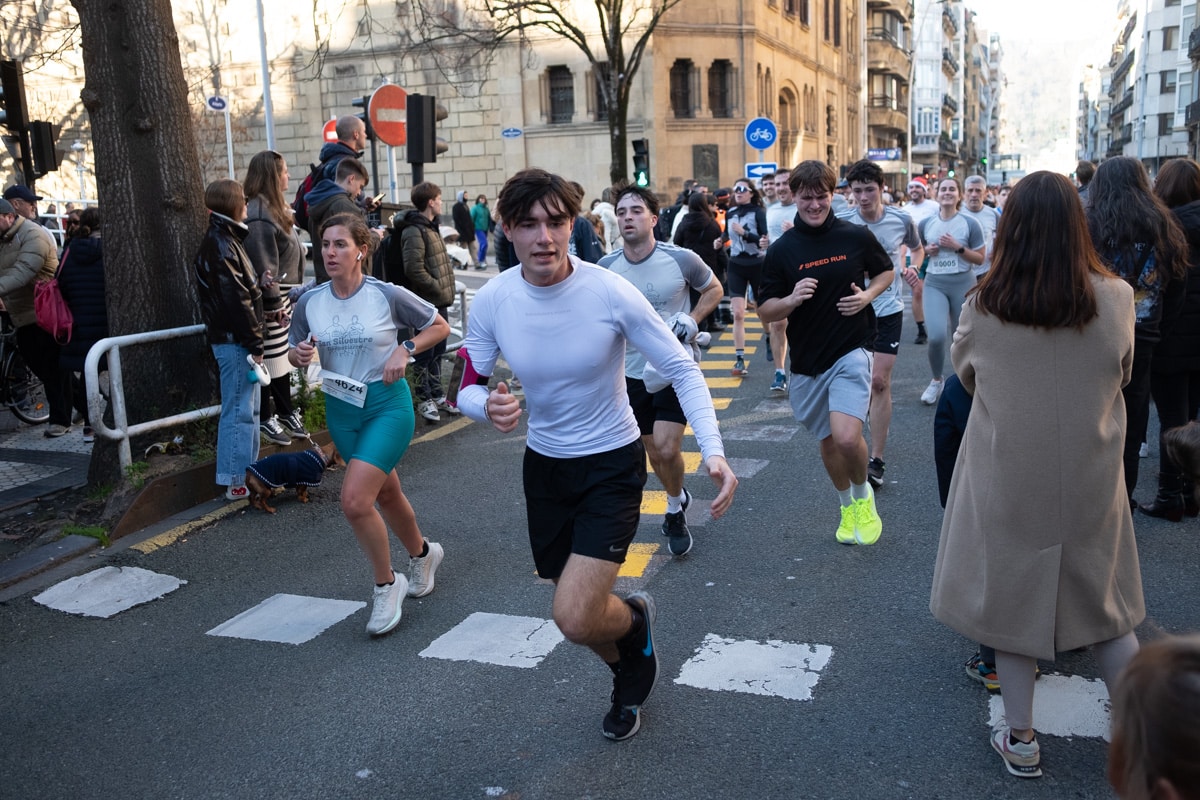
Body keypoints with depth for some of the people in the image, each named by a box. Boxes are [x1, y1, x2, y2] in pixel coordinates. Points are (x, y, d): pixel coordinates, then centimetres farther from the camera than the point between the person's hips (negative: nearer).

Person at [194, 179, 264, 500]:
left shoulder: (224, 239, 16)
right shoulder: (221, 245, -15)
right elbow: (237, 299, -21)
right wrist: (254, 343, -19)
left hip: (235, 339, 10)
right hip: (235, 340, -10)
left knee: (248, 408, 17)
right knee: (239, 411, -6)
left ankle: (248, 471, 26)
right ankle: (237, 482, -1)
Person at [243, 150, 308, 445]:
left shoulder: (275, 207, 14)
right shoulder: (258, 213, -19)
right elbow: (261, 260, -20)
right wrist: (272, 303, -18)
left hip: (283, 294, 10)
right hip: (270, 298, -10)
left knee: (283, 355, 15)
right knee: (269, 357, 0)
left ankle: (286, 411, 25)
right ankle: (265, 417, 11)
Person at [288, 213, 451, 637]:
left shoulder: (387, 295, -11)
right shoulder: (309, 302, -1)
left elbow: (440, 326, 0)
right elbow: (295, 352, 11)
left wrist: (405, 349, -14)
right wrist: (300, 354, -12)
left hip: (387, 404, -5)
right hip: (340, 410, 5)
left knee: (354, 499, -17)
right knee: (385, 494, 19)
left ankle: (386, 584, 5)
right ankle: (422, 554, 47)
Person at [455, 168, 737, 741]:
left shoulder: (610, 292, -22)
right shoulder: (492, 300, -13)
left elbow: (682, 369, -14)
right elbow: (466, 387, -3)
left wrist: (713, 451, -27)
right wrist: (487, 406, -28)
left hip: (612, 464, -4)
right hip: (544, 463, 4)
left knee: (575, 618, -16)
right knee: (577, 609, 18)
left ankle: (636, 618, 21)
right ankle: (630, 675, 50)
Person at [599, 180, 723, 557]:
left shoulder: (681, 259, -13)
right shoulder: (607, 267, -5)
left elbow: (714, 289, 6)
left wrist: (692, 320, -10)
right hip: (632, 373, 3)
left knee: (667, 449, -13)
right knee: (653, 451, 13)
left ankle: (674, 510, 16)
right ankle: (679, 498, 42)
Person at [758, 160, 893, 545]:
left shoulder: (857, 237, -4)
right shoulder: (781, 250, -3)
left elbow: (885, 271, 14)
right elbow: (765, 311, -1)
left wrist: (867, 295, -6)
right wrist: (791, 300, -22)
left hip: (850, 353, -2)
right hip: (806, 360, 3)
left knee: (847, 437, -20)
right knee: (828, 440, 16)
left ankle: (864, 496, 13)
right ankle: (847, 508, 42)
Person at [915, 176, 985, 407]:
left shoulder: (970, 224, -3)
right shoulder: (925, 223, 3)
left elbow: (980, 259, -1)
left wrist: (958, 247, -14)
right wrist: (927, 250, -5)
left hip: (963, 283, 0)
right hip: (934, 283, 0)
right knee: (937, 335, -16)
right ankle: (936, 381, 7)